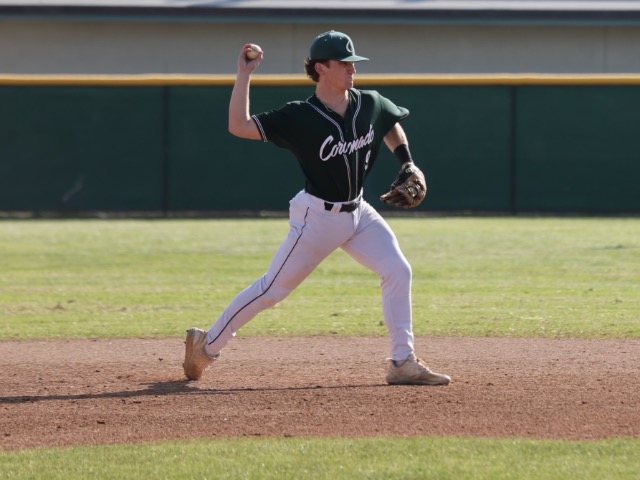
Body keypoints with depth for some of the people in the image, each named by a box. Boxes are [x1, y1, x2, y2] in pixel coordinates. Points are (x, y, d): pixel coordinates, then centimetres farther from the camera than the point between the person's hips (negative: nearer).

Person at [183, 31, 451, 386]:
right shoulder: (300, 117, -19)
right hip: (318, 217, -5)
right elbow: (239, 126, -25)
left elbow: (392, 129, 19)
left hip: (358, 212, 6)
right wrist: (244, 76, -25)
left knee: (398, 271, -8)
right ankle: (206, 345, 16)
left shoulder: (370, 106, -4)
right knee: (272, 289, 0)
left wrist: (407, 165, 4)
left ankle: (403, 363, -2)